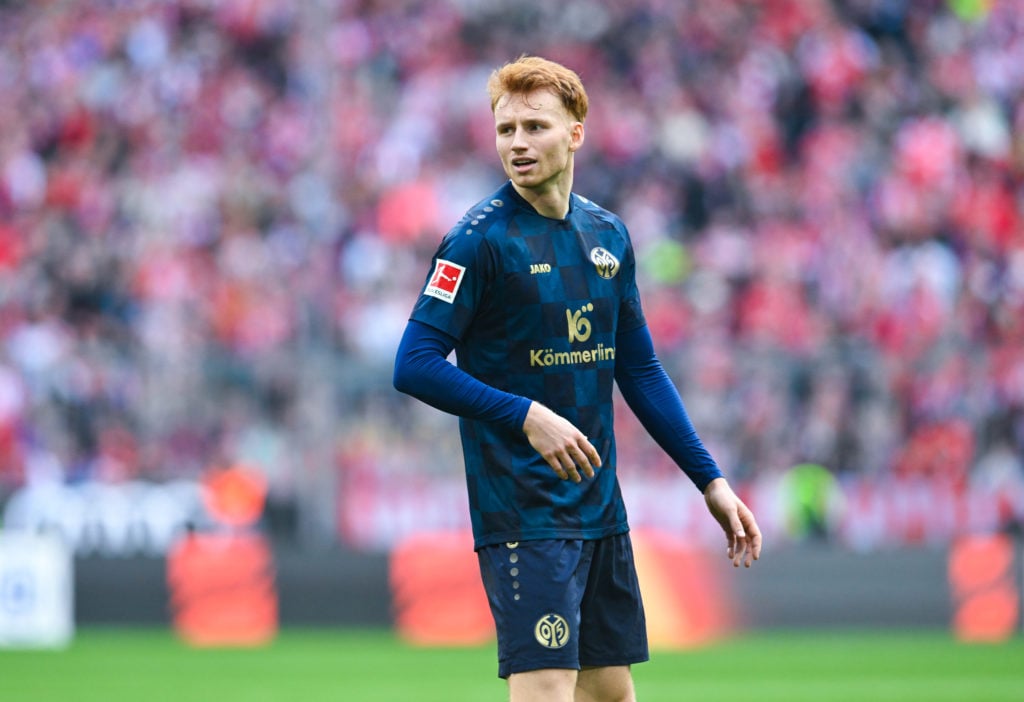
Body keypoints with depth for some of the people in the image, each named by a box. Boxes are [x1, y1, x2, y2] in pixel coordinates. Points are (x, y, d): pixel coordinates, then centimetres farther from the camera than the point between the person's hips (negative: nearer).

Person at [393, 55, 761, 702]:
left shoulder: (608, 236, 10)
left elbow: (641, 371, 18)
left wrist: (710, 480, 15)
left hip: (600, 506, 7)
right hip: (523, 518, -7)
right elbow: (415, 365, -15)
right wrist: (526, 416, -23)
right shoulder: (481, 239, -10)